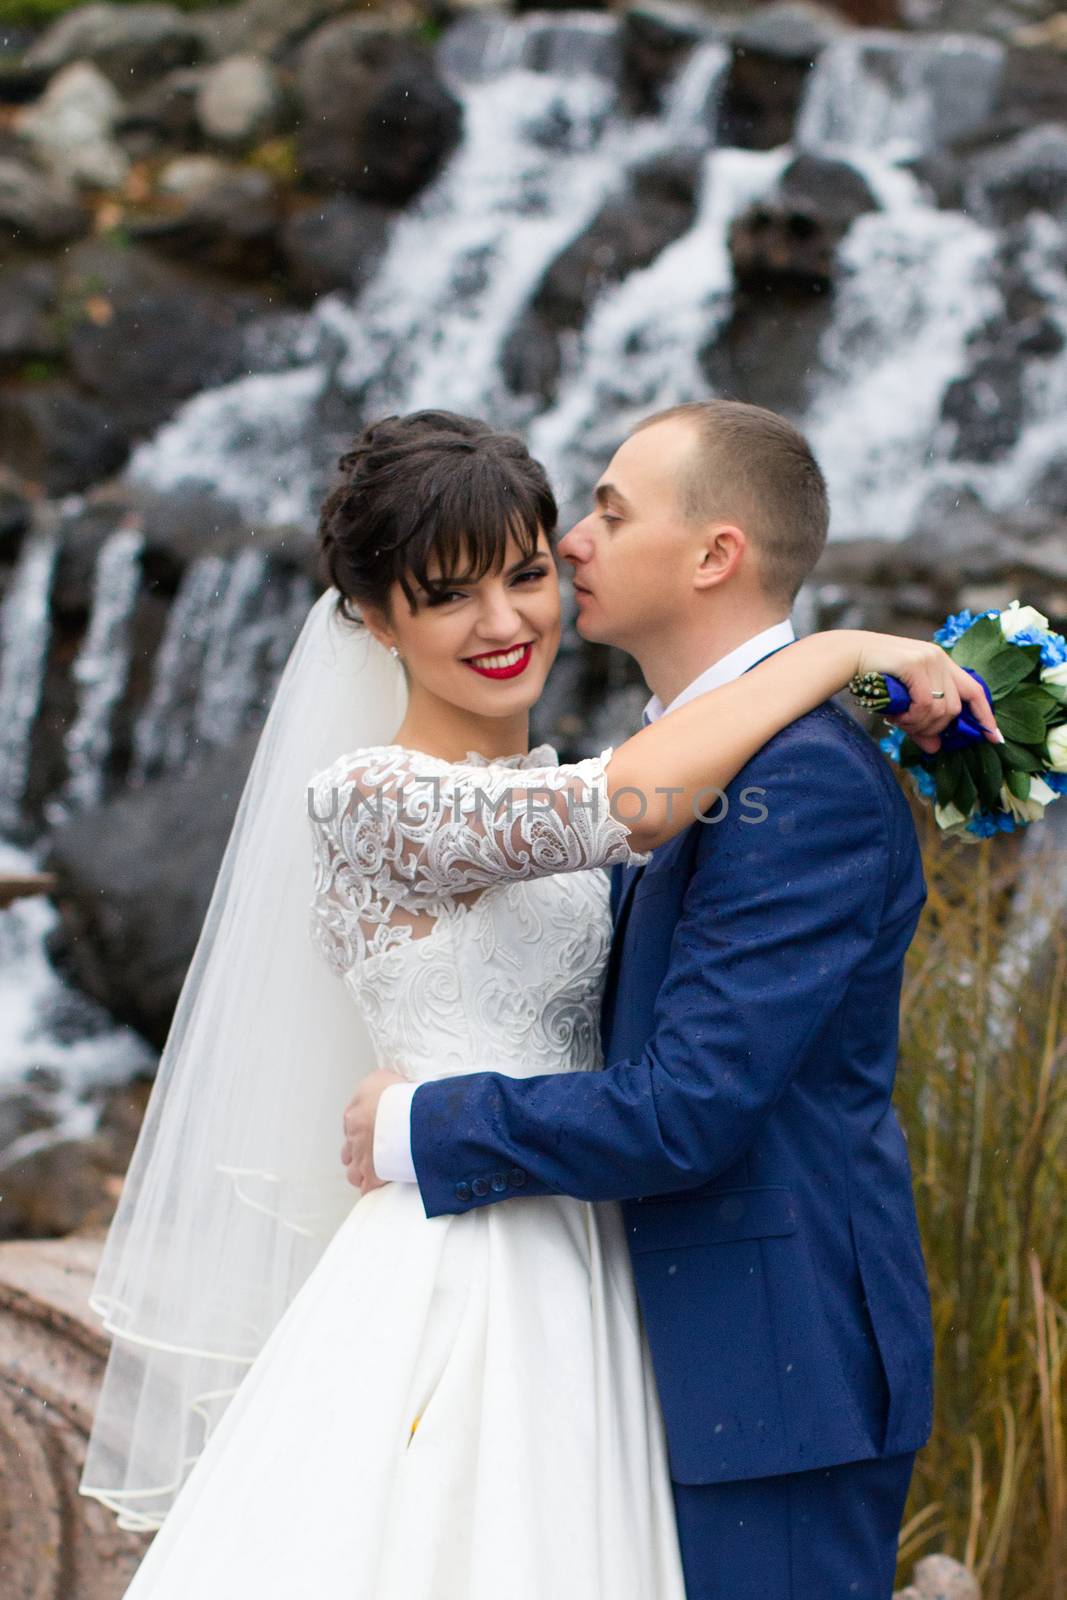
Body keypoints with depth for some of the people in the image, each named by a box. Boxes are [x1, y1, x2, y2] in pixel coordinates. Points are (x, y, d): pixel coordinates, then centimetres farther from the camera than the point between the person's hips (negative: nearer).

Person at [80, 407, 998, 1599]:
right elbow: (630, 804, -29)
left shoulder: (549, 801, 12)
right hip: (453, 1287, -8)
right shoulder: (368, 796, -15)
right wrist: (838, 651, -19)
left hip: (579, 1290, 8)